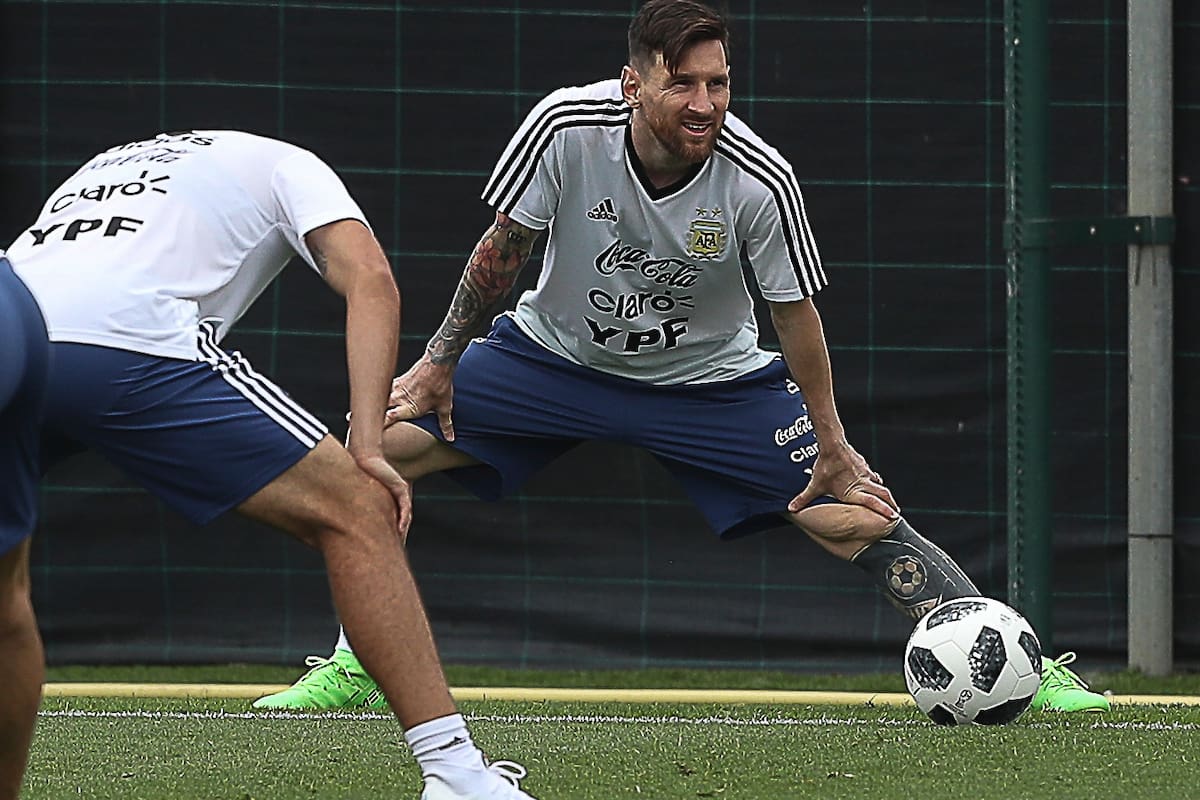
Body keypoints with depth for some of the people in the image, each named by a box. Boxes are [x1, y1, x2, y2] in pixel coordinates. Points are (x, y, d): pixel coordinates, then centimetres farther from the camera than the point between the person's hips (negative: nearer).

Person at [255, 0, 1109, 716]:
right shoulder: (566, 126, -27)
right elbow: (501, 251, -10)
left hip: (710, 379, -1)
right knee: (377, 442, -13)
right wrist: (439, 365, -3)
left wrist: (833, 445, -6)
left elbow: (797, 314, -12)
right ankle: (356, 668, 2)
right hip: (553, 353, 1)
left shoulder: (761, 182, -27)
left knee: (858, 518, -15)